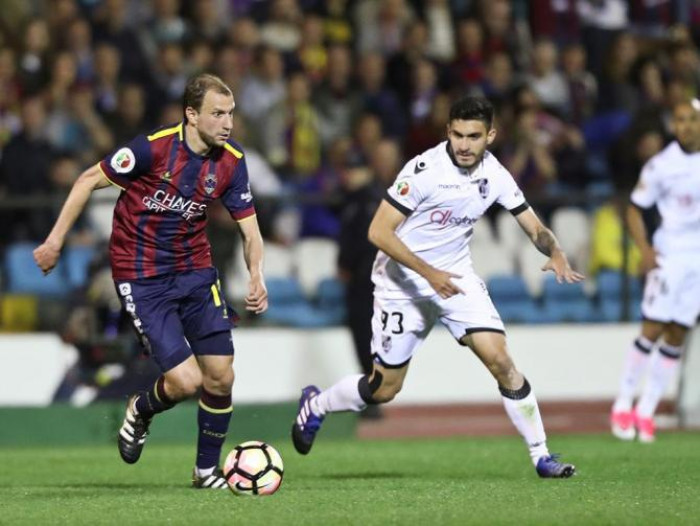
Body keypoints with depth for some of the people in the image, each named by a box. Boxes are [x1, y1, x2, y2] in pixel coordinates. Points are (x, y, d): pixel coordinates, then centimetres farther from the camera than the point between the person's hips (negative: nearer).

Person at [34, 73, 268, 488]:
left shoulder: (231, 161, -5)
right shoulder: (153, 148, -20)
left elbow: (250, 230, 1)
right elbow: (90, 181, -7)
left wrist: (257, 275, -19)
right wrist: (55, 241, -6)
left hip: (195, 271, 5)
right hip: (142, 278, -5)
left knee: (220, 376, 0)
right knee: (186, 380, -14)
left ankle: (207, 470, 21)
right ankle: (141, 411, 22)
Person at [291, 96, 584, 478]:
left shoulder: (495, 176, -6)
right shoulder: (424, 169, -23)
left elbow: (535, 228, 2)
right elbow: (379, 232, -23)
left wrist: (555, 253, -21)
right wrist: (428, 272, -30)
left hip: (455, 275, 4)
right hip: (403, 281, -4)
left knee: (499, 359, -13)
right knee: (384, 389, 4)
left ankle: (541, 457, -5)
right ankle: (315, 405, 34)